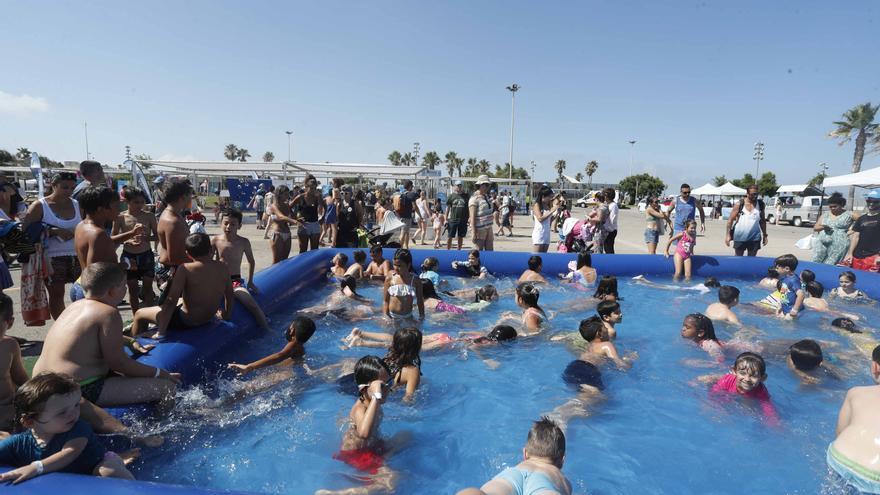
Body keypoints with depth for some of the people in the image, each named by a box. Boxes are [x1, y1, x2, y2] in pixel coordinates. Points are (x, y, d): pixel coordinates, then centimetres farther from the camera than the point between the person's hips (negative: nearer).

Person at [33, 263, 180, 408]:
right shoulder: (108, 313, -17)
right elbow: (118, 362, -17)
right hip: (80, 391, -11)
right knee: (166, 386, -16)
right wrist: (159, 373, -9)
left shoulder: (77, 305, 11)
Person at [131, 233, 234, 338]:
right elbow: (230, 295, 5)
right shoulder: (223, 268, -6)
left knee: (139, 314, 17)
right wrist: (227, 315, 21)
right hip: (208, 320, 6)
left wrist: (160, 333, -17)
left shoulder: (185, 269, -20)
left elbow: (171, 301, -22)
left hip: (187, 321, -6)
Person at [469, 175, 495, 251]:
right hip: (480, 229, -8)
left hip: (489, 228, 9)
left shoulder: (486, 196, 12)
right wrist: (474, 233, -20)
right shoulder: (474, 199, -14)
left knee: (490, 250, 12)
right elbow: (472, 217, -17)